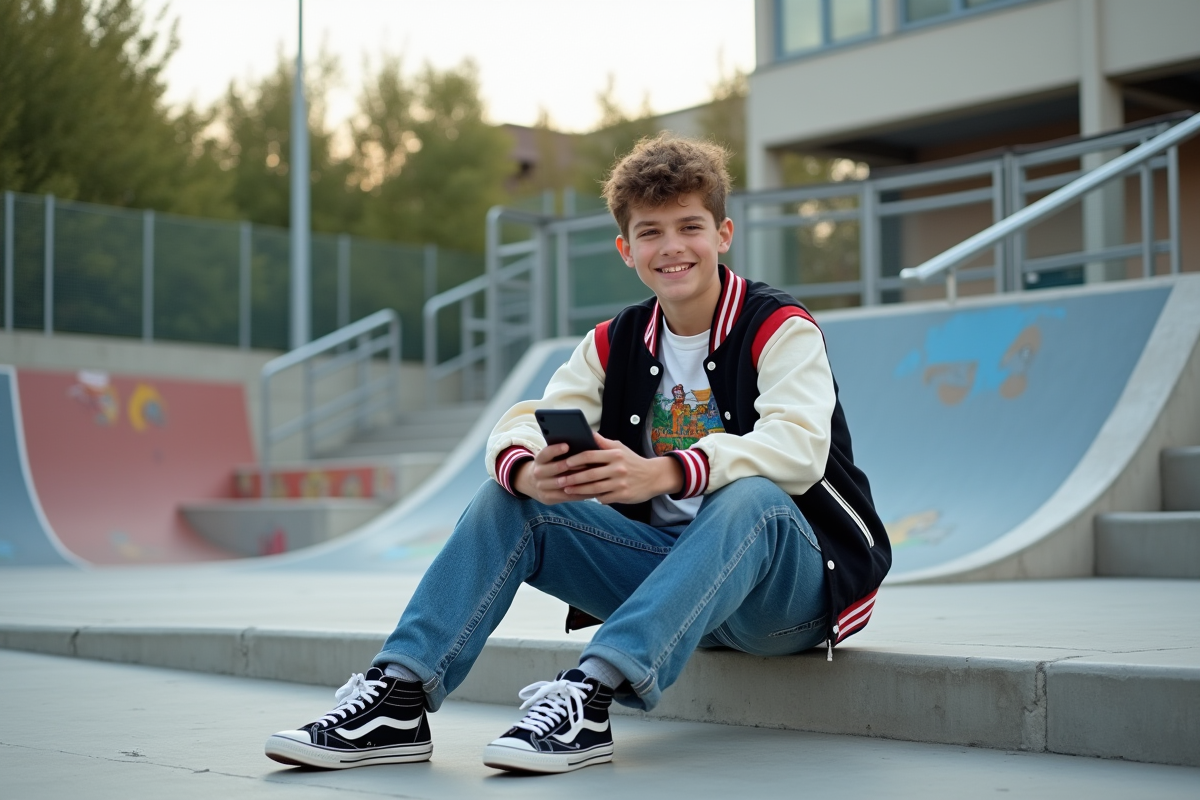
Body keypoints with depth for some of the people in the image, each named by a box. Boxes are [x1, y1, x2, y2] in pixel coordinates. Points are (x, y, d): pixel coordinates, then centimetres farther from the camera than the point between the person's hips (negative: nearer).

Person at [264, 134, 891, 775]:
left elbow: (797, 448, -27)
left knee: (750, 495, -37)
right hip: (665, 569, 5)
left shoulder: (782, 330, -9)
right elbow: (521, 426, -5)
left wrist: (661, 473, -42)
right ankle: (396, 698, -20)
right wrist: (531, 472, -31)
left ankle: (589, 697, -46)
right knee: (510, 496, -10)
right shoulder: (615, 344, 7)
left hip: (791, 587, -4)